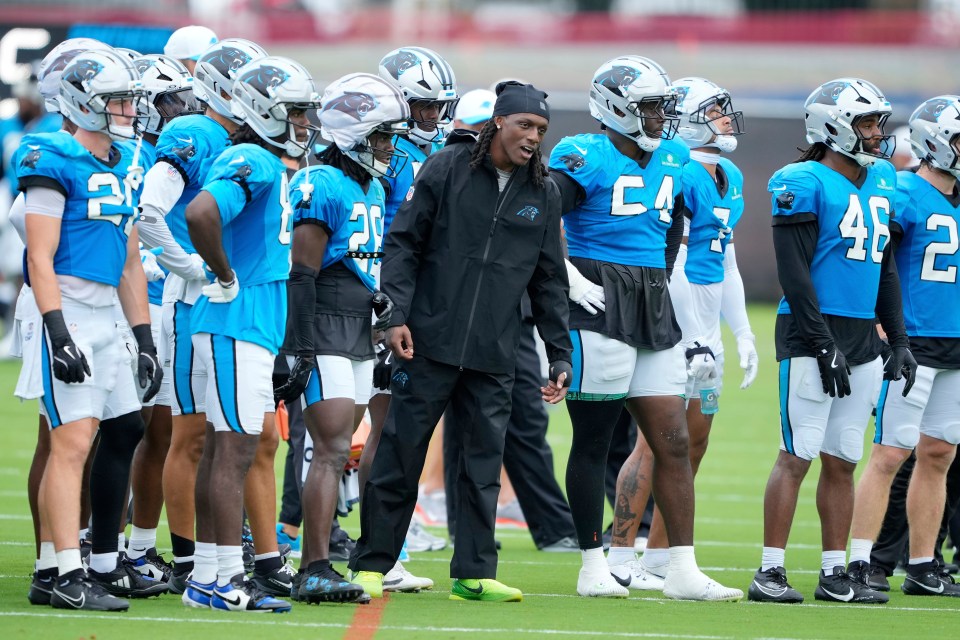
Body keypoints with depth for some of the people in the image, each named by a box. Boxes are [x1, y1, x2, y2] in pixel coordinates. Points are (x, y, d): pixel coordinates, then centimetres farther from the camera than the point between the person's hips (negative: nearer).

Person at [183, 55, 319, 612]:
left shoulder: (271, 165, 17)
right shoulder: (252, 163, -15)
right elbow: (200, 214, -31)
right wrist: (227, 279, -19)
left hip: (254, 325, 10)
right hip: (238, 323, -10)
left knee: (224, 446, 11)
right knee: (237, 447, -9)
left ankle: (207, 576, 15)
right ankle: (226, 577, -8)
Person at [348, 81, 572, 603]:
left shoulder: (543, 194, 9)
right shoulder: (447, 169, -3)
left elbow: (549, 282, 14)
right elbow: (402, 244, -2)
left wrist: (560, 357, 10)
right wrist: (396, 315, -11)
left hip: (494, 353, 3)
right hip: (431, 341, -3)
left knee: (483, 461, 3)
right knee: (401, 452, 0)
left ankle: (473, 573, 9)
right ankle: (370, 564, 8)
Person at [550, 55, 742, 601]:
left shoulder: (672, 162, 14)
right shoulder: (585, 158, -8)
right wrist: (568, 276, -17)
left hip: (654, 312, 7)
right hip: (601, 311, -7)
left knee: (674, 443, 4)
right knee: (593, 441, 0)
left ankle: (684, 570, 7)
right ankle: (593, 567, 7)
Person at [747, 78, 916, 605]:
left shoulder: (880, 182, 15)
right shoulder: (805, 184, -9)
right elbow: (794, 272, -13)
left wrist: (898, 339, 18)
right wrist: (823, 344, -17)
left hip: (862, 342, 7)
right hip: (812, 333, -7)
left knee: (842, 461, 9)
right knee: (798, 455, -8)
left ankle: (835, 573, 13)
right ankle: (770, 571, -7)